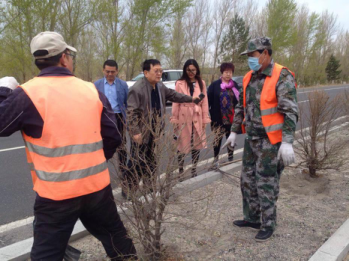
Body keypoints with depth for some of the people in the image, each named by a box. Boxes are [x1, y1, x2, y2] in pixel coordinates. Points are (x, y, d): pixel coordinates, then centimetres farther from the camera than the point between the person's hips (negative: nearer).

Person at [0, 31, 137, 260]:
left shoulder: (27, 94, -11)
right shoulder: (91, 90, 0)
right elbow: (113, 138, 3)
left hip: (56, 193, -3)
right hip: (98, 185, 4)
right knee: (115, 235, 24)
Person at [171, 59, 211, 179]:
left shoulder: (201, 83, 7)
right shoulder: (180, 83, -2)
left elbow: (205, 102, 6)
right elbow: (176, 102, -2)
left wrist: (205, 119, 2)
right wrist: (174, 119, -5)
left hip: (197, 117, 3)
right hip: (183, 117, -3)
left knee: (197, 144, 10)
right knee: (182, 144, 3)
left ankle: (194, 169, 25)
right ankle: (180, 170, 14)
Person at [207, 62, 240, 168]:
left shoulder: (235, 85, 7)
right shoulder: (214, 85, -2)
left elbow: (239, 100, 8)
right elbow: (209, 100, -3)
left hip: (232, 118, 3)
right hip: (218, 118, -3)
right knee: (217, 138, -1)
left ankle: (231, 157, 29)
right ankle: (215, 158, 12)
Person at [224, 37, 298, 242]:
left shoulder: (282, 77, -13)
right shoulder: (249, 78, 9)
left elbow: (290, 111, -19)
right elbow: (241, 107, 17)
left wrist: (287, 142, -26)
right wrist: (234, 132, 17)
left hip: (271, 141, -7)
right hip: (252, 139, 8)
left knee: (266, 184, 1)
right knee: (248, 180, 14)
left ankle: (269, 225, 19)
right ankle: (253, 218, 31)